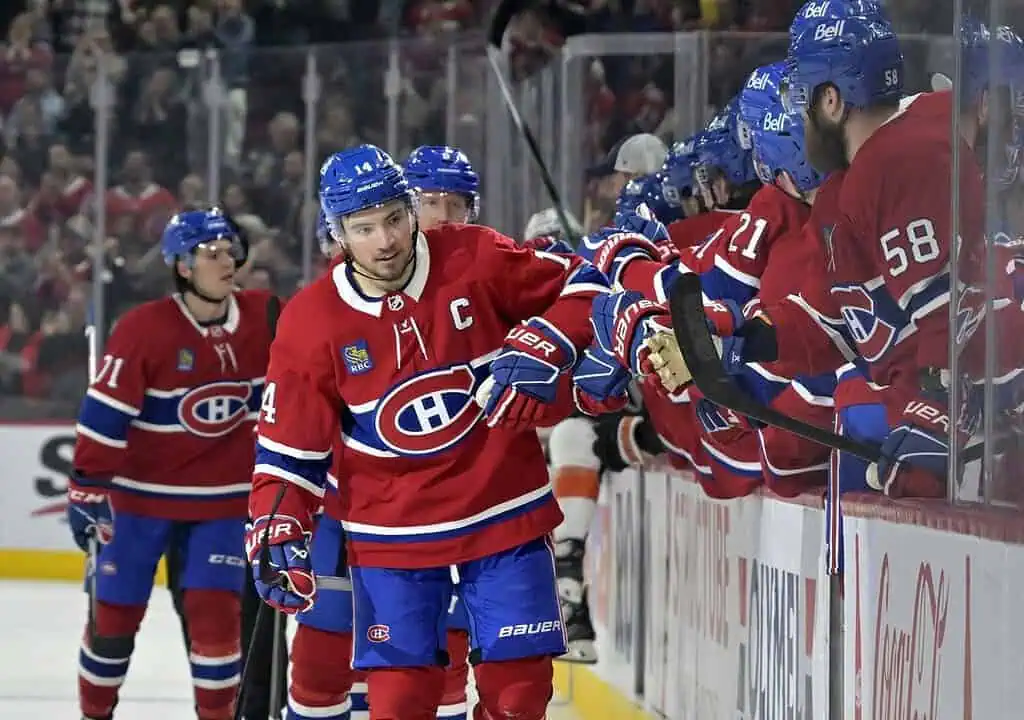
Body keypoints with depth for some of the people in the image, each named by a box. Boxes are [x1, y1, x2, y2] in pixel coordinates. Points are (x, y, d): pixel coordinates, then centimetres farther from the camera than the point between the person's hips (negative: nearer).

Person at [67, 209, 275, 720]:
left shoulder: (262, 319, -6)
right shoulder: (142, 329, -17)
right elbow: (103, 414, -16)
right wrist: (88, 489, -17)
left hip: (223, 497, 2)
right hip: (141, 494, -2)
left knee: (215, 612, -6)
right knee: (115, 613, 7)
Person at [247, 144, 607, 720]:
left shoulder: (476, 260, -7)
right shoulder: (311, 323, -7)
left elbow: (584, 284, 2)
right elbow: (288, 447, -1)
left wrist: (540, 350, -13)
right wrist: (279, 534, -10)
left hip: (507, 516, 1)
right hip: (392, 538, -1)